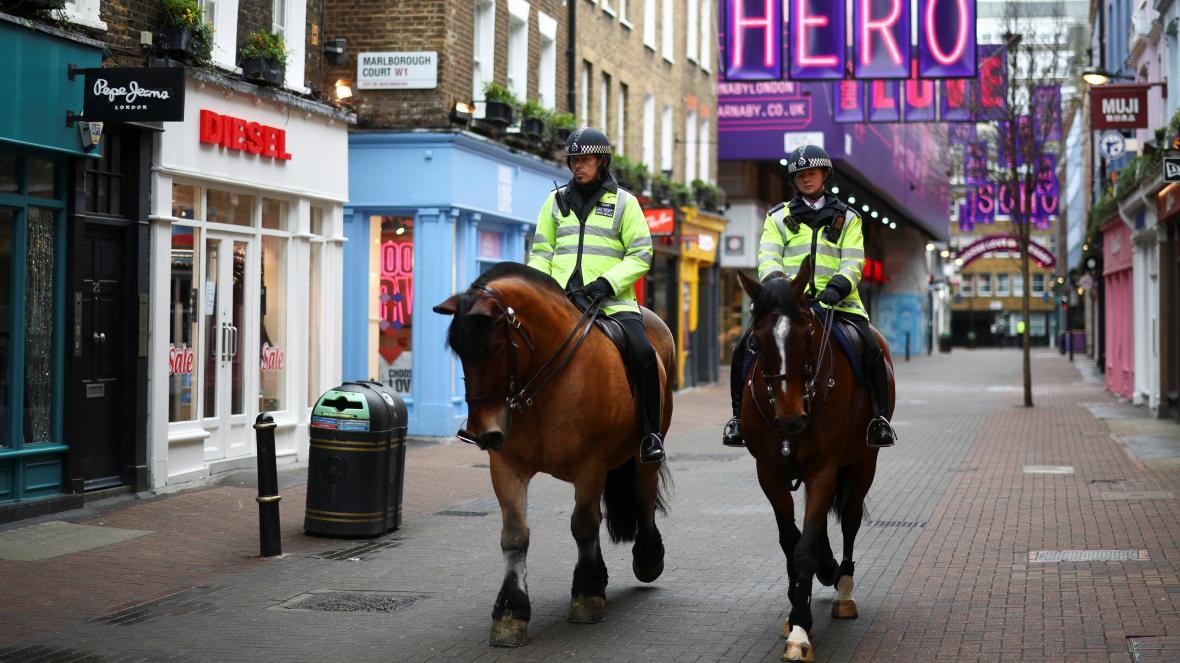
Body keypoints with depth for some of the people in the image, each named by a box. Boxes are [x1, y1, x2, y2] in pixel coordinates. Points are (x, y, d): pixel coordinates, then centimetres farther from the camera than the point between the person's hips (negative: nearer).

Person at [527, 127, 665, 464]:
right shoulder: (557, 200, 16)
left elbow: (640, 255, 2)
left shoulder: (623, 202, 7)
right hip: (562, 298, 3)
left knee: (642, 352, -24)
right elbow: (541, 252, 19)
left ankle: (651, 433, -12)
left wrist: (607, 283, -12)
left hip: (611, 300, -3)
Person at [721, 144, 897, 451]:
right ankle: (739, 415, -3)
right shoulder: (778, 217, 16)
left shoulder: (846, 218, 15)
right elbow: (767, 259, 4)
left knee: (871, 349, -22)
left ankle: (880, 418, -6)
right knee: (745, 348, -18)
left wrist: (837, 287, -18)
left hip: (837, 302, 0)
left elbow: (853, 262, 3)